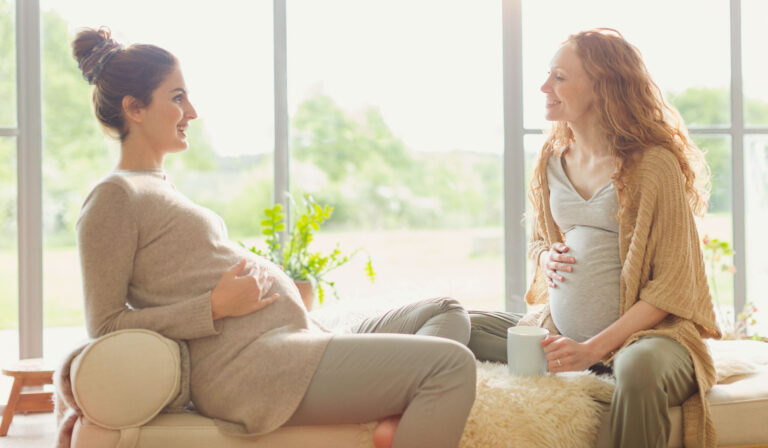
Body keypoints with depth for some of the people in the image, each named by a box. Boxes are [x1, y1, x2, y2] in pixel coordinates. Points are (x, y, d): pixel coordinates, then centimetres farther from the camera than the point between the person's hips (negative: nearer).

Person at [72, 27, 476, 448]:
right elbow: (104, 324, -12)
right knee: (451, 364, -18)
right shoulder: (114, 197, -6)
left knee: (446, 313, 11)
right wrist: (216, 306, -16)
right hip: (251, 365, -10)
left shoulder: (159, 189, 24)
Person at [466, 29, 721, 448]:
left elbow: (671, 286, -14)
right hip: (560, 330, 6)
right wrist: (546, 257, -1)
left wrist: (594, 349, -22)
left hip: (641, 330, -6)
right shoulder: (552, 158, 9)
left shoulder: (654, 163, -11)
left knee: (639, 368, -40)